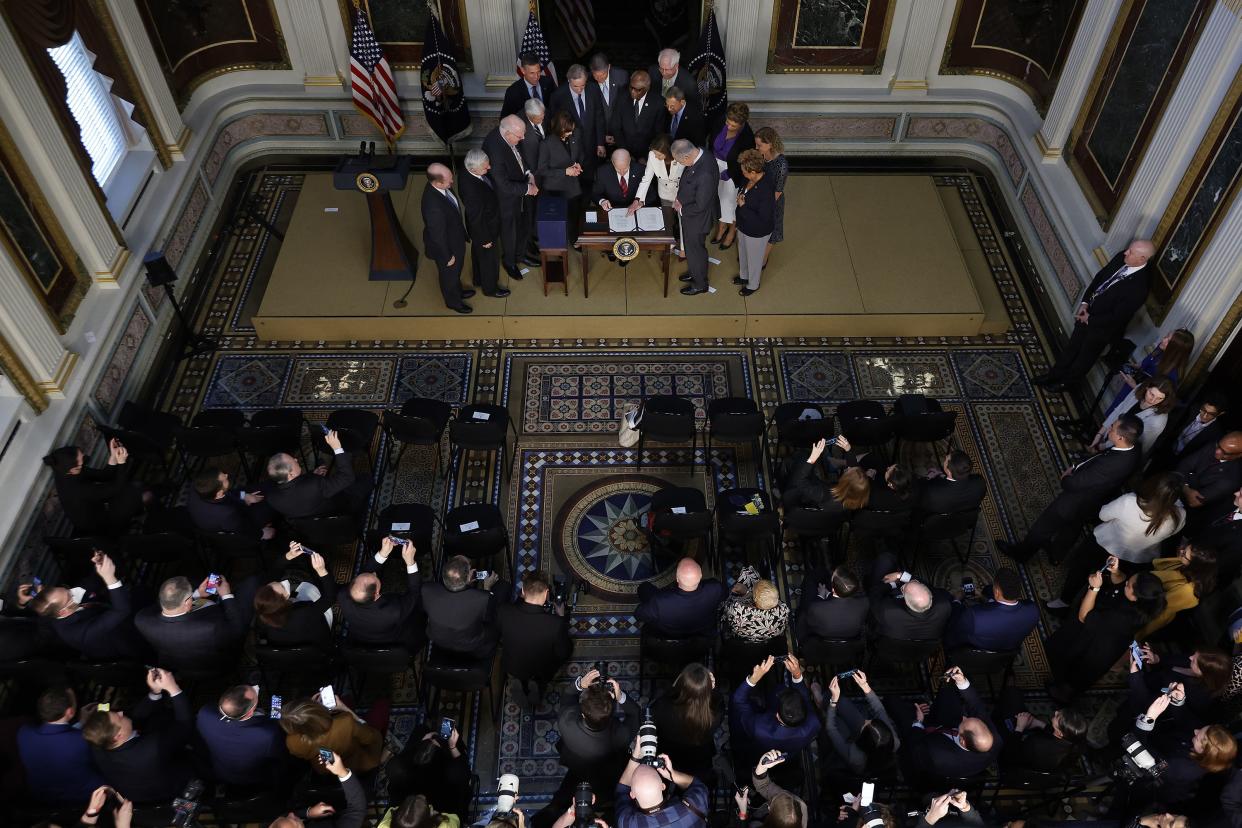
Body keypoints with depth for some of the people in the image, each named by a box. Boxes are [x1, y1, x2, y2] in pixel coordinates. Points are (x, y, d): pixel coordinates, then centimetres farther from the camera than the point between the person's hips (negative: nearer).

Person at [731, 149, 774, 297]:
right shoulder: (748, 179, -15)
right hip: (743, 226, 8)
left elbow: (763, 220, -33)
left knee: (754, 258, 20)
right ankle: (744, 276, 59)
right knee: (743, 253, 31)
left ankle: (753, 285, 46)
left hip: (756, 232, -8)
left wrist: (742, 206, -30)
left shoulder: (766, 191, -39)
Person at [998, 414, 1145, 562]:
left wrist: (1065, 478, -10)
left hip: (1078, 502, -7)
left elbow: (1074, 484, -31)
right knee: (1069, 528, 33)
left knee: (1043, 525, 17)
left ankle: (1021, 552, 41)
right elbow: (1100, 455, 3)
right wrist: (1075, 467, -4)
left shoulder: (1113, 465, -43)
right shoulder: (1134, 448, -17)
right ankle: (1059, 549, 59)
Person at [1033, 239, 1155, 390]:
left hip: (1102, 327, -6)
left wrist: (1090, 319, -15)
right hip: (1088, 311, 6)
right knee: (1071, 346, 25)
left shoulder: (1140, 288, -35)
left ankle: (1066, 381, 44)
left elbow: (1118, 317, -26)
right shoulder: (1122, 257, -16)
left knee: (1085, 357, 20)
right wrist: (1085, 302, -6)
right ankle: (1054, 374, 46)